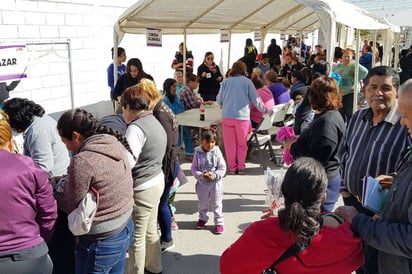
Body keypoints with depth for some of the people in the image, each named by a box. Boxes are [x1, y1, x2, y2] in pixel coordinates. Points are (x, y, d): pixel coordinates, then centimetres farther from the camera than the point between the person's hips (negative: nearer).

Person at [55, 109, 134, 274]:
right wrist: (66, 182, 7)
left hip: (100, 242, -7)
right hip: (125, 229, 8)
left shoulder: (82, 161, -25)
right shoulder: (117, 145, -1)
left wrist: (53, 188, 1)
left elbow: (72, 206, -14)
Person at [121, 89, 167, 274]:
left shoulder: (136, 127, -20)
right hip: (157, 182, 10)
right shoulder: (155, 123, 10)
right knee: (150, 230, 24)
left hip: (142, 189, -10)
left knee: (136, 237, 6)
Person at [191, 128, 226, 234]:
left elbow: (222, 168, -10)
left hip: (215, 183, -2)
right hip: (202, 183, 2)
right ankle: (203, 218, 42)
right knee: (202, 203, 20)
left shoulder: (217, 152, -12)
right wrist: (201, 175, -23)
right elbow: (194, 168, -6)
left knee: (216, 204, 8)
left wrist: (214, 176, -23)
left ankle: (219, 222, 21)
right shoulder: (198, 153, -9)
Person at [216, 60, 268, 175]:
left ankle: (232, 168, 14)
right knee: (242, 144, 13)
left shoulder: (225, 81, 6)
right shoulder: (247, 82, 2)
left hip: (227, 117, 1)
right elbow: (255, 99, 3)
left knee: (229, 144, 9)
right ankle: (241, 167, 17)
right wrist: (264, 110, 18)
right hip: (242, 117, -1)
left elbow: (219, 100, 9)